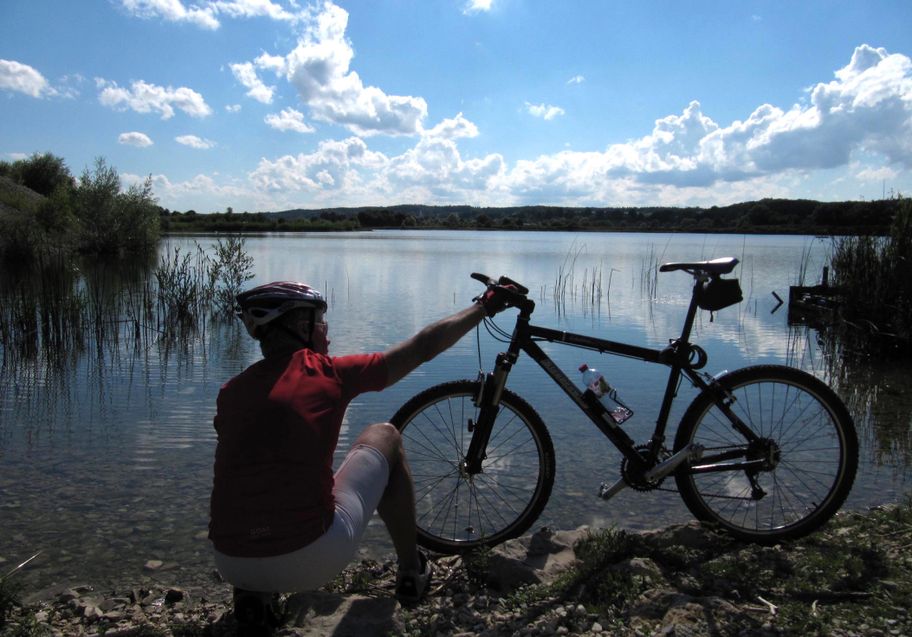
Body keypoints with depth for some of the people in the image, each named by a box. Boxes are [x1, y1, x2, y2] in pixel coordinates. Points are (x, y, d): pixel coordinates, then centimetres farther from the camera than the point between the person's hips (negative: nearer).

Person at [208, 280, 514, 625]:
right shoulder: (329, 371, -2)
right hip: (313, 561, -4)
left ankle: (254, 595, 30)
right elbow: (423, 346, 7)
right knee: (384, 436, 18)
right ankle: (412, 572, 26)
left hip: (230, 568, 5)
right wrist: (484, 306, 21)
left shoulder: (231, 391, 8)